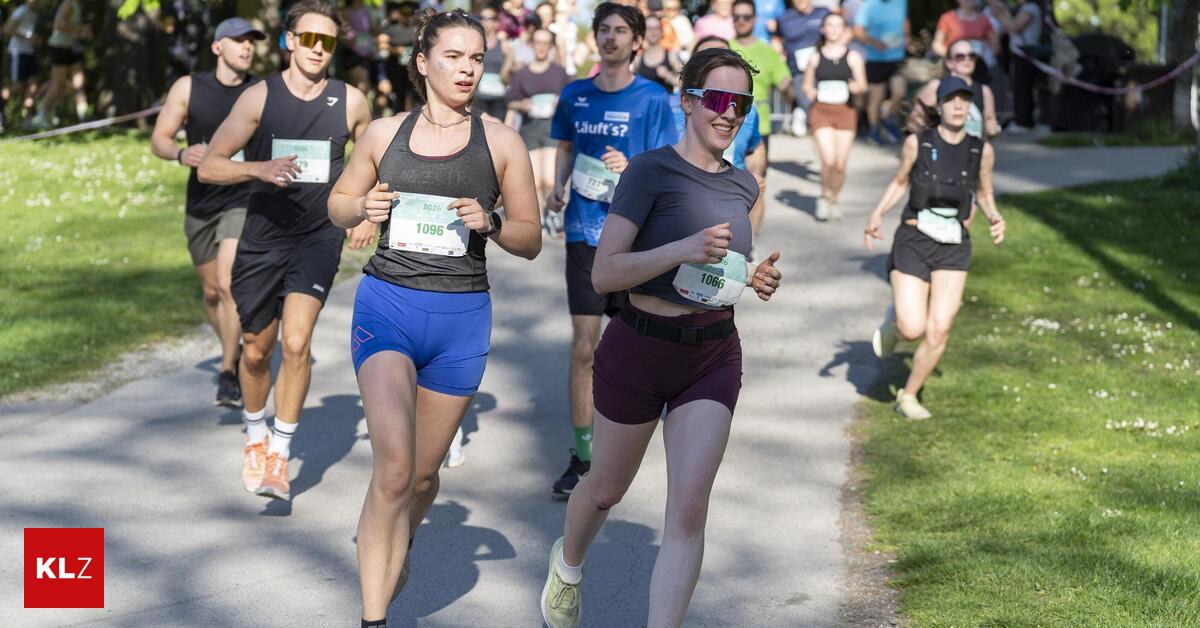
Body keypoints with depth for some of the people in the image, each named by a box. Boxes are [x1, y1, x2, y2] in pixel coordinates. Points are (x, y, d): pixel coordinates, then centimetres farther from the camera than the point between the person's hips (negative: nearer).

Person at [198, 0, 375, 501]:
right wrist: (259, 168, -28)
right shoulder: (260, 97, -7)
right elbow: (208, 167, -11)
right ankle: (255, 436, 38)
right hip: (263, 238, 1)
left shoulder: (350, 102, -3)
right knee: (256, 350, 12)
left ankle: (279, 455, -7)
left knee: (296, 342, -17)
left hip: (319, 239, 0)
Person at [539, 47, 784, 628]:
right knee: (608, 488, 17)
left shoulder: (743, 186, 6)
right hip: (640, 348, -4)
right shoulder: (650, 170, -12)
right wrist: (684, 250, -29)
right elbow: (604, 274, -17)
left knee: (689, 509, -9)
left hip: (714, 356, 4)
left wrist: (757, 278, 3)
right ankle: (567, 564, 50)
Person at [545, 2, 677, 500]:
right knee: (583, 348, -4)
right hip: (584, 233, 2)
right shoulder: (574, 95, 6)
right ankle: (582, 456, 1)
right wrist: (557, 189, 2)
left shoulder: (652, 99, -5)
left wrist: (629, 168, -26)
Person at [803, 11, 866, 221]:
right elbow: (807, 84, 16)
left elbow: (863, 84, -2)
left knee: (840, 164, 0)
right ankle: (824, 197, 10)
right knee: (828, 161, -15)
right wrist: (810, 92, -7)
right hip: (821, 111, -1)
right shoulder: (816, 58, 8)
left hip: (845, 111, 1)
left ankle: (833, 200, 22)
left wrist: (856, 86, -25)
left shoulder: (853, 57, 6)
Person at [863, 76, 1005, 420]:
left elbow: (984, 193, 15)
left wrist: (995, 219, -5)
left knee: (939, 331, -8)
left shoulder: (982, 150, 1)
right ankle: (894, 318, 27)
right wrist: (877, 214, -6)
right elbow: (900, 182, 10)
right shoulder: (917, 143, -4)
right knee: (913, 329, -12)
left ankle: (908, 397, 14)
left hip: (953, 248, 2)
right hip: (913, 242, -2)